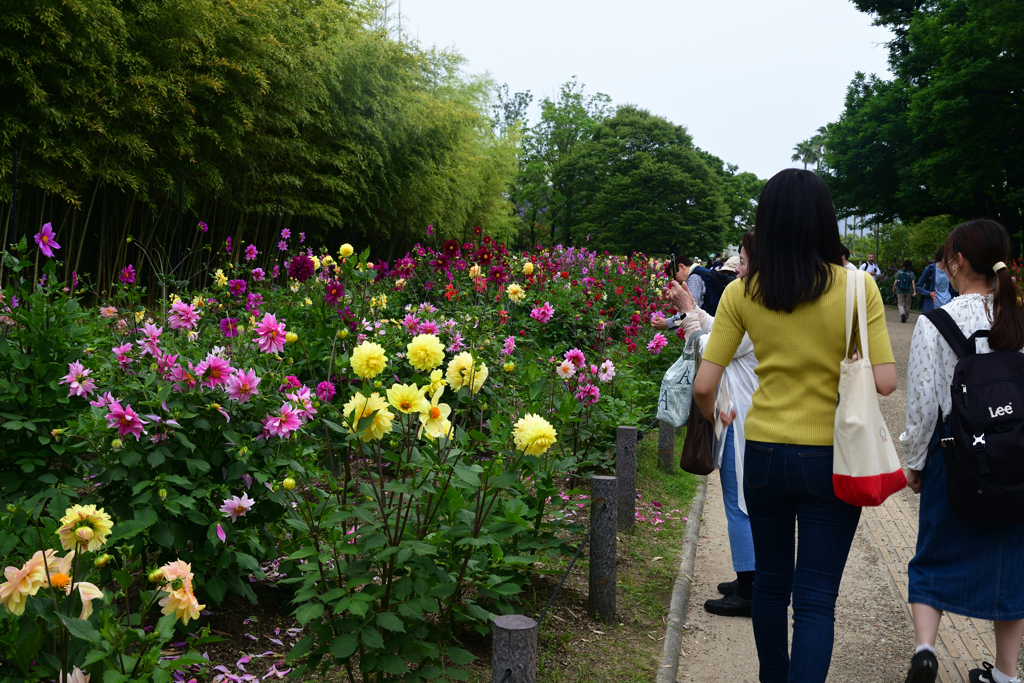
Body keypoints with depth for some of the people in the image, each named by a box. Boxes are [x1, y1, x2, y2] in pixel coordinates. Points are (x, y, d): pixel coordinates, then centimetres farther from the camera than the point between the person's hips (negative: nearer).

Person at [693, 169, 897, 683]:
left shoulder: (742, 292, -6)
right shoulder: (856, 286, -11)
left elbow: (703, 385, -7)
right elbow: (885, 382, -14)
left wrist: (714, 413, 15)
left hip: (764, 453, 3)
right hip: (831, 459, -2)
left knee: (770, 582, 22)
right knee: (816, 599, 6)